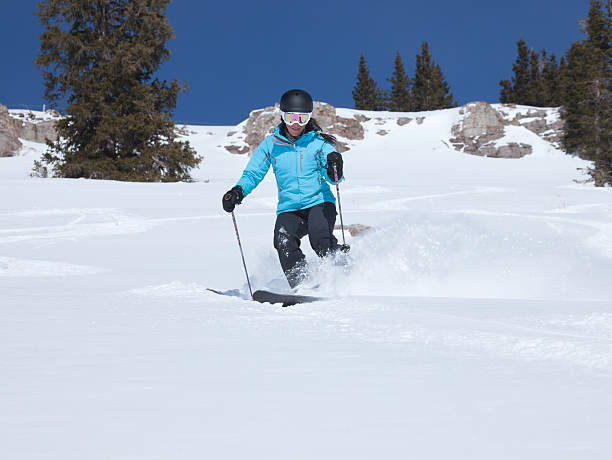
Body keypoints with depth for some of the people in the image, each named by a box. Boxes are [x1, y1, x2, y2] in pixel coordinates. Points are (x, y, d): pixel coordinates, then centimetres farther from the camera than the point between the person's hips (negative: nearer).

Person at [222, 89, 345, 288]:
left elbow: (332, 178, -6)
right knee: (283, 241, -27)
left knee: (319, 238, -30)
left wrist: (333, 167, -30)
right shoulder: (271, 144, 7)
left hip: (319, 203, -2)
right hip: (289, 209, 2)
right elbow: (253, 174, 9)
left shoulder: (318, 143, 2)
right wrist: (238, 191, -11)